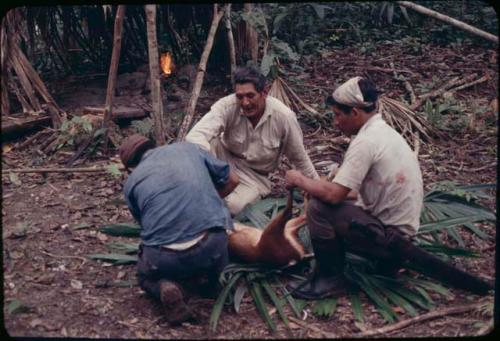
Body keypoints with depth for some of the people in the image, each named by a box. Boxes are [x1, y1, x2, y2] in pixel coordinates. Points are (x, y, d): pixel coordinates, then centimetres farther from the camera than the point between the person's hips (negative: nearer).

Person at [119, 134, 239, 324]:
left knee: (146, 277, 33)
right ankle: (192, 283, 5)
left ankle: (166, 290, 1)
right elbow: (232, 180, 24)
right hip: (211, 245, 2)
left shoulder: (131, 182, 15)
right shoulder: (188, 148, 17)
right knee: (214, 277, 37)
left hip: (163, 257, -1)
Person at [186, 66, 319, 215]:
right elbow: (195, 135, -37)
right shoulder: (227, 106, -24)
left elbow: (299, 157, -6)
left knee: (234, 207, -30)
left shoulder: (284, 116, -21)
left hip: (255, 175, -1)